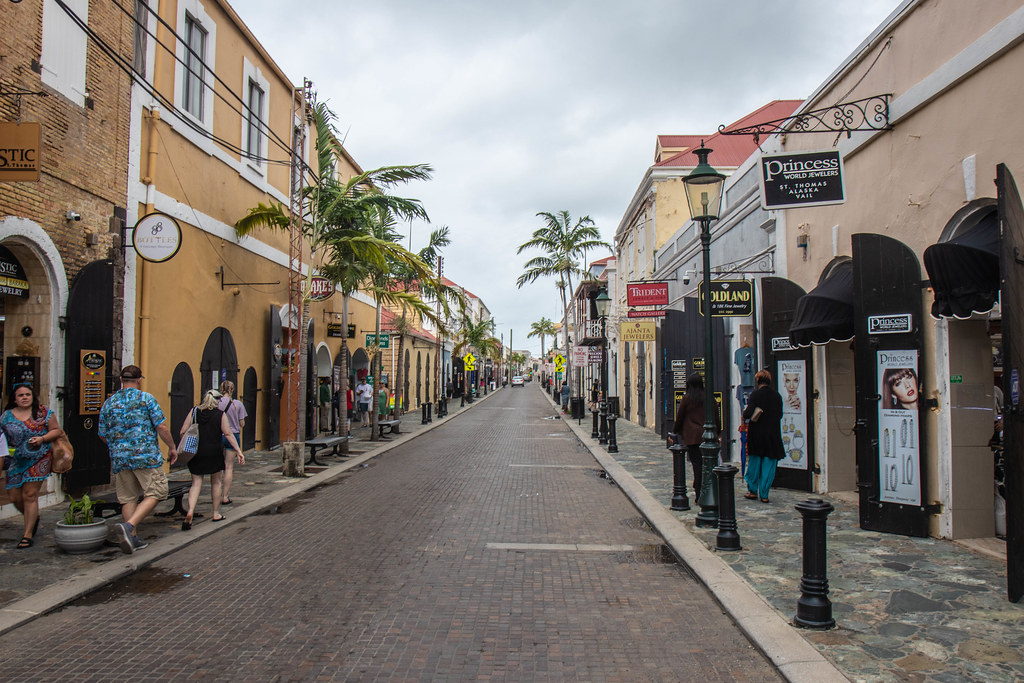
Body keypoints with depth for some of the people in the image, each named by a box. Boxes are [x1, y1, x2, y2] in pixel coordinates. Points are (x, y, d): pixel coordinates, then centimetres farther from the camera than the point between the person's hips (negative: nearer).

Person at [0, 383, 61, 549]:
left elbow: (56, 430, 2)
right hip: (15, 462, 4)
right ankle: (33, 519, 35)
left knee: (30, 495, -5)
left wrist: (42, 439, -15)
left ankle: (28, 534, 3)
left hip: (38, 460, -3)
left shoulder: (43, 412, -1)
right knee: (15, 497, 5)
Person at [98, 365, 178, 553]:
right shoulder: (146, 398, -4)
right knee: (154, 494, 1)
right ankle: (129, 526, -17)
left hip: (120, 459, 5)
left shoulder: (108, 403, 10)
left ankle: (132, 538, 13)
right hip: (146, 456, -5)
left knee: (128, 499, 12)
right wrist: (172, 447, 4)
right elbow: (161, 426, -9)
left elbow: (102, 435, 16)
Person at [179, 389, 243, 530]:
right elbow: (228, 434, -8)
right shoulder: (220, 414, -4)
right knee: (216, 482, 13)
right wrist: (239, 451, -7)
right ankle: (216, 514, 19)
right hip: (214, 453, -2)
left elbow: (183, 432, 2)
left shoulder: (194, 411, 4)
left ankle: (190, 512, -13)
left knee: (196, 483, 8)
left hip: (196, 453, 2)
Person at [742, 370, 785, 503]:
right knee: (769, 465, 5)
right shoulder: (777, 395, 1)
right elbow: (780, 414, 8)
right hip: (773, 434, 2)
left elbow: (748, 413, -18)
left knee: (754, 462, 11)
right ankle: (764, 494, 6)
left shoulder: (756, 394, -11)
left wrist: (744, 416, 3)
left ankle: (753, 490, 17)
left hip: (757, 433, -2)